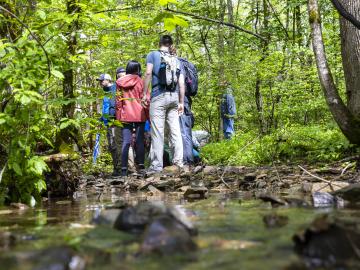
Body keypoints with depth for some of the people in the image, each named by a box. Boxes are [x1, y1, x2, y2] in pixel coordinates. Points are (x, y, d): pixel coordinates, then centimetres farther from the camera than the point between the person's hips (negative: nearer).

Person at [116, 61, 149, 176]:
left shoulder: (120, 82, 8)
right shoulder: (140, 81, 0)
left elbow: (118, 101, 8)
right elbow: (145, 99, -2)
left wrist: (118, 115, 10)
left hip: (125, 115, 2)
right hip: (139, 114, -2)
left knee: (126, 141, 1)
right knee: (139, 140, 4)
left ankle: (124, 169, -4)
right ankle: (140, 165, -1)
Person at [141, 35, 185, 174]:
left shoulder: (153, 55, 7)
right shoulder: (177, 60, 17)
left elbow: (148, 73, -8)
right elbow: (181, 83, 10)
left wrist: (144, 94, -6)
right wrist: (181, 102, 14)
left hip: (159, 96, -4)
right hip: (174, 97, 4)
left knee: (157, 132, -6)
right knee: (175, 131, 6)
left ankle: (157, 165, -9)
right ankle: (178, 162, 3)